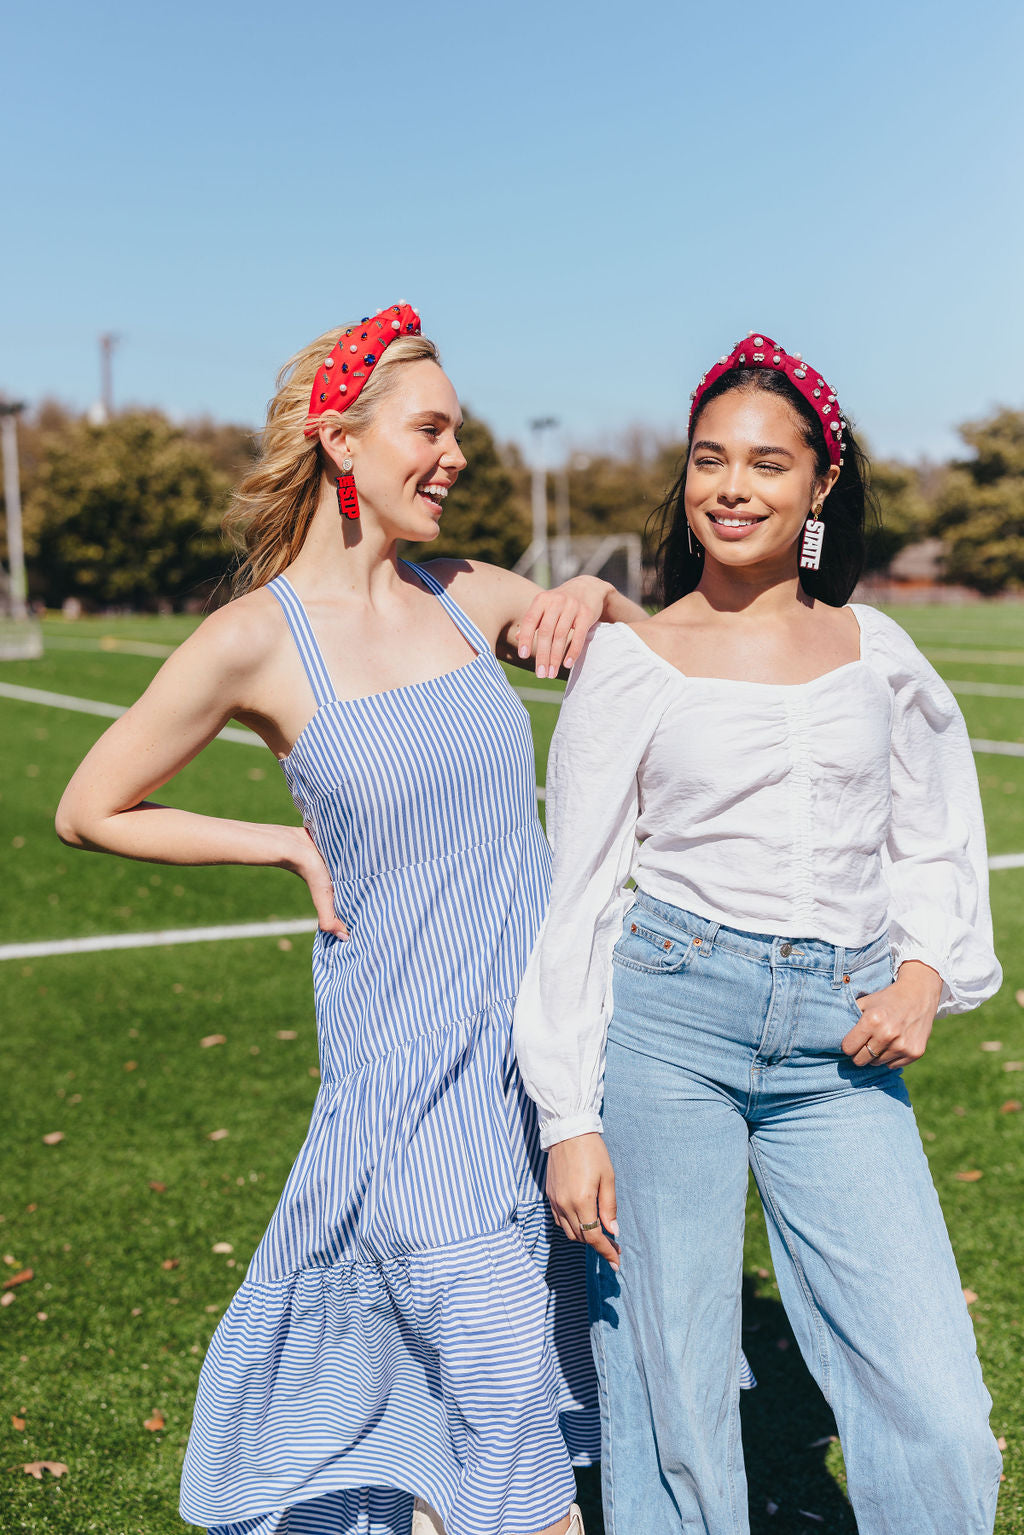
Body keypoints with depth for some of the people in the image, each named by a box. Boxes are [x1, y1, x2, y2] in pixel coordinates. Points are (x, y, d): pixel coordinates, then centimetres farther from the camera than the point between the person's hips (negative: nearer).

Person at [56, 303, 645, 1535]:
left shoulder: (471, 594, 3)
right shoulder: (255, 639, -11)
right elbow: (89, 811, 0)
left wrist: (598, 596, -3)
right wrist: (288, 843, -4)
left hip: (542, 1029, 5)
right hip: (408, 1058, -5)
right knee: (504, 1397, -4)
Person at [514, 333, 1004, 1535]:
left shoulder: (875, 652, 9)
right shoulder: (628, 664, 1)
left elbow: (937, 841, 20)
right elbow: (575, 896, 1)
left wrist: (927, 969, 0)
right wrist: (570, 1119, -3)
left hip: (841, 1044, 2)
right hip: (667, 1025, -2)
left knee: (940, 1420, -2)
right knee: (673, 1396, 6)